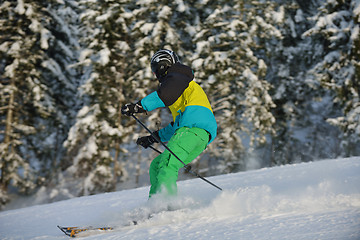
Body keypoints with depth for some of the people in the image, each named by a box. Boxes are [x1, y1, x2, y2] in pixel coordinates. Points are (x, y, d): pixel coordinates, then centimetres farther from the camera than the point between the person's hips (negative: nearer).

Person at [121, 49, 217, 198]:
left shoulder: (176, 78, 10)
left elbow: (164, 96, -14)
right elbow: (177, 124, 42)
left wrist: (139, 106, -17)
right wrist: (154, 138, 43)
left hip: (194, 129, -10)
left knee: (167, 163, -26)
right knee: (157, 165, 10)